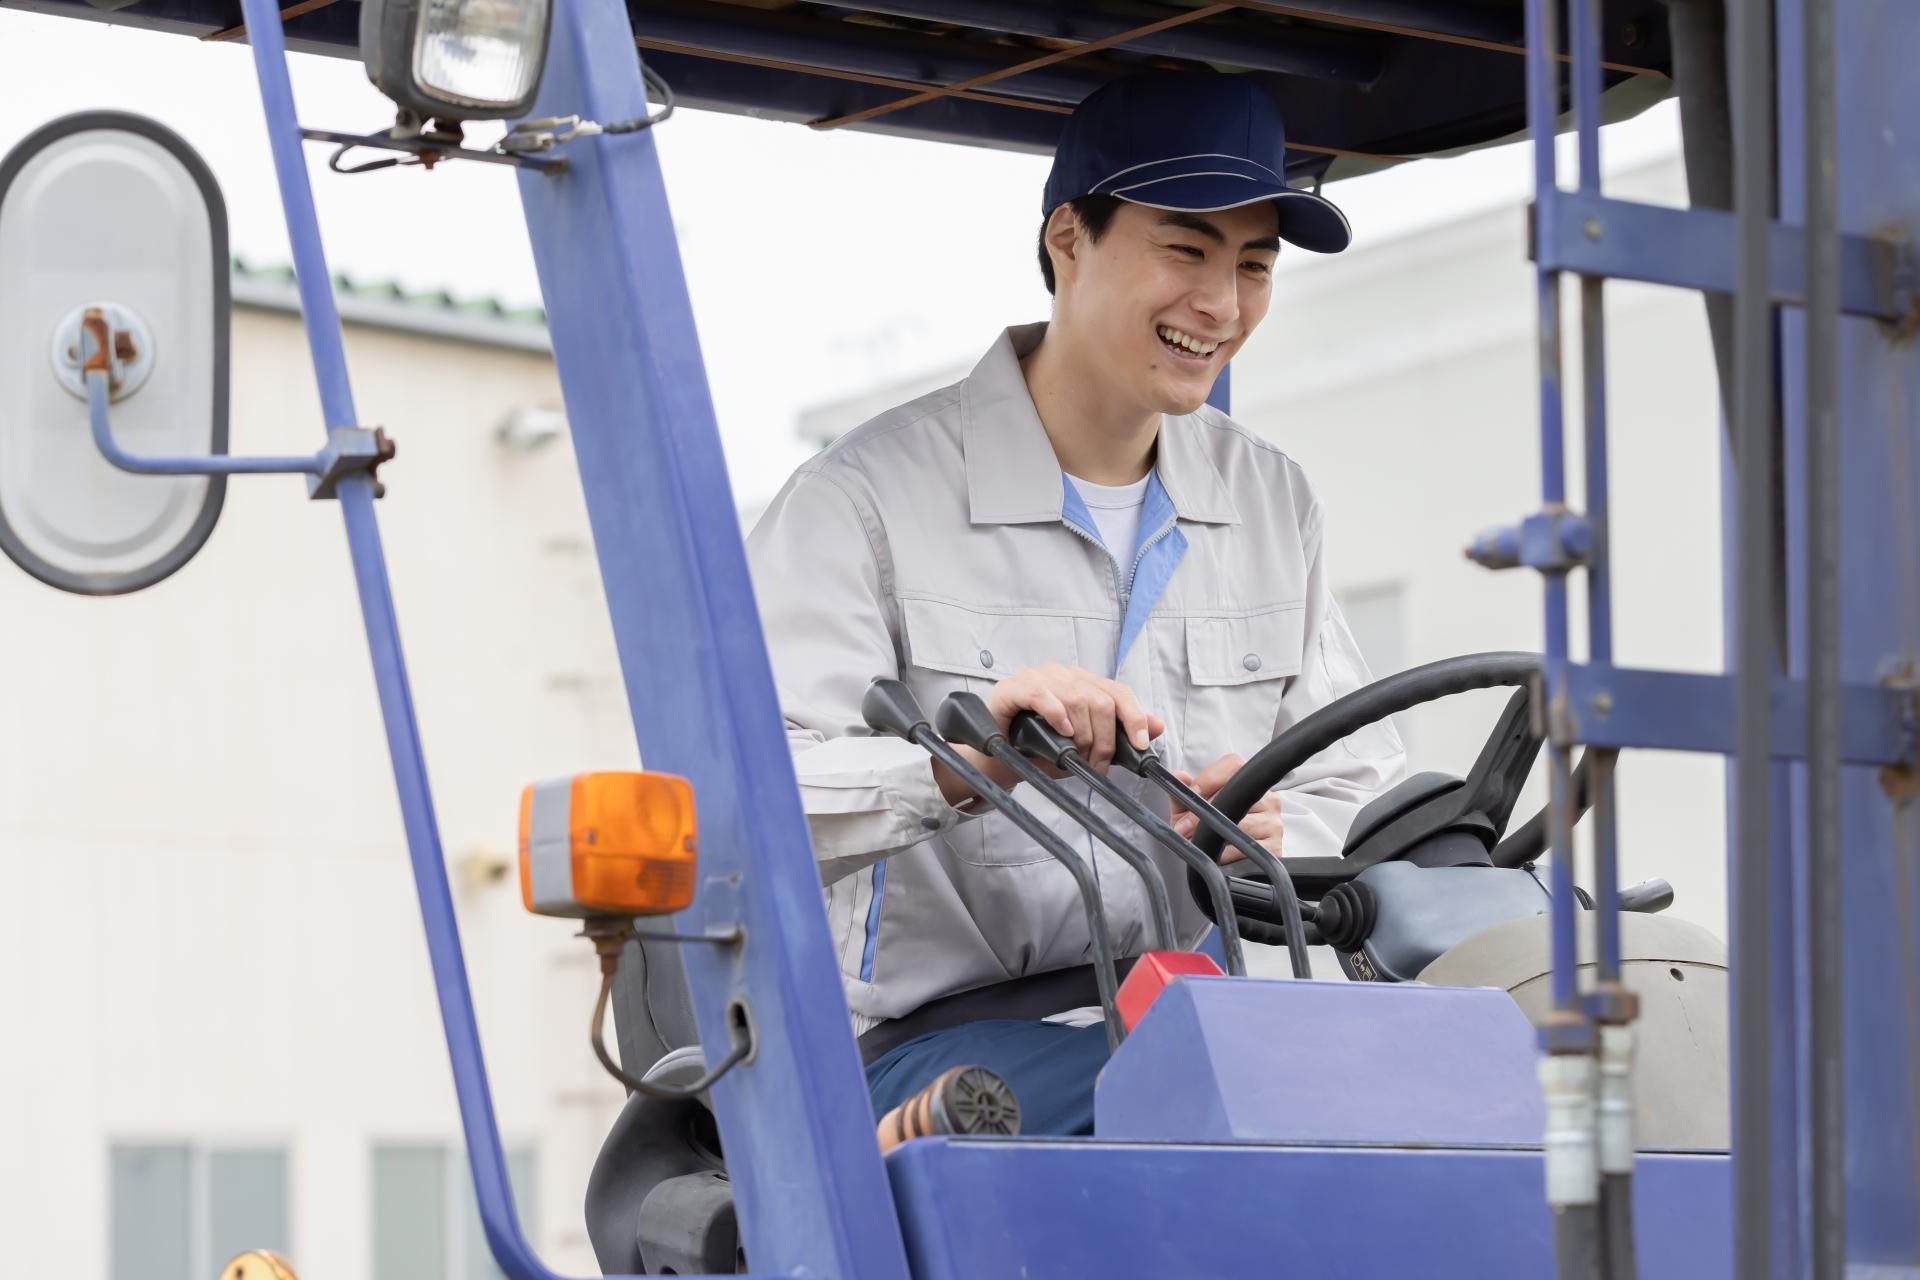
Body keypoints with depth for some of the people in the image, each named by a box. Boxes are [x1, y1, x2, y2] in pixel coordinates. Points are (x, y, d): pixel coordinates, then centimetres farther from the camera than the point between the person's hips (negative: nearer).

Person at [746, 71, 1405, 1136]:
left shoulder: (1274, 506, 17)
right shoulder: (869, 498, -3)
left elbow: (1352, 790, 18)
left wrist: (1269, 839, -7)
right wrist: (960, 761, -32)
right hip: (930, 1038, -6)